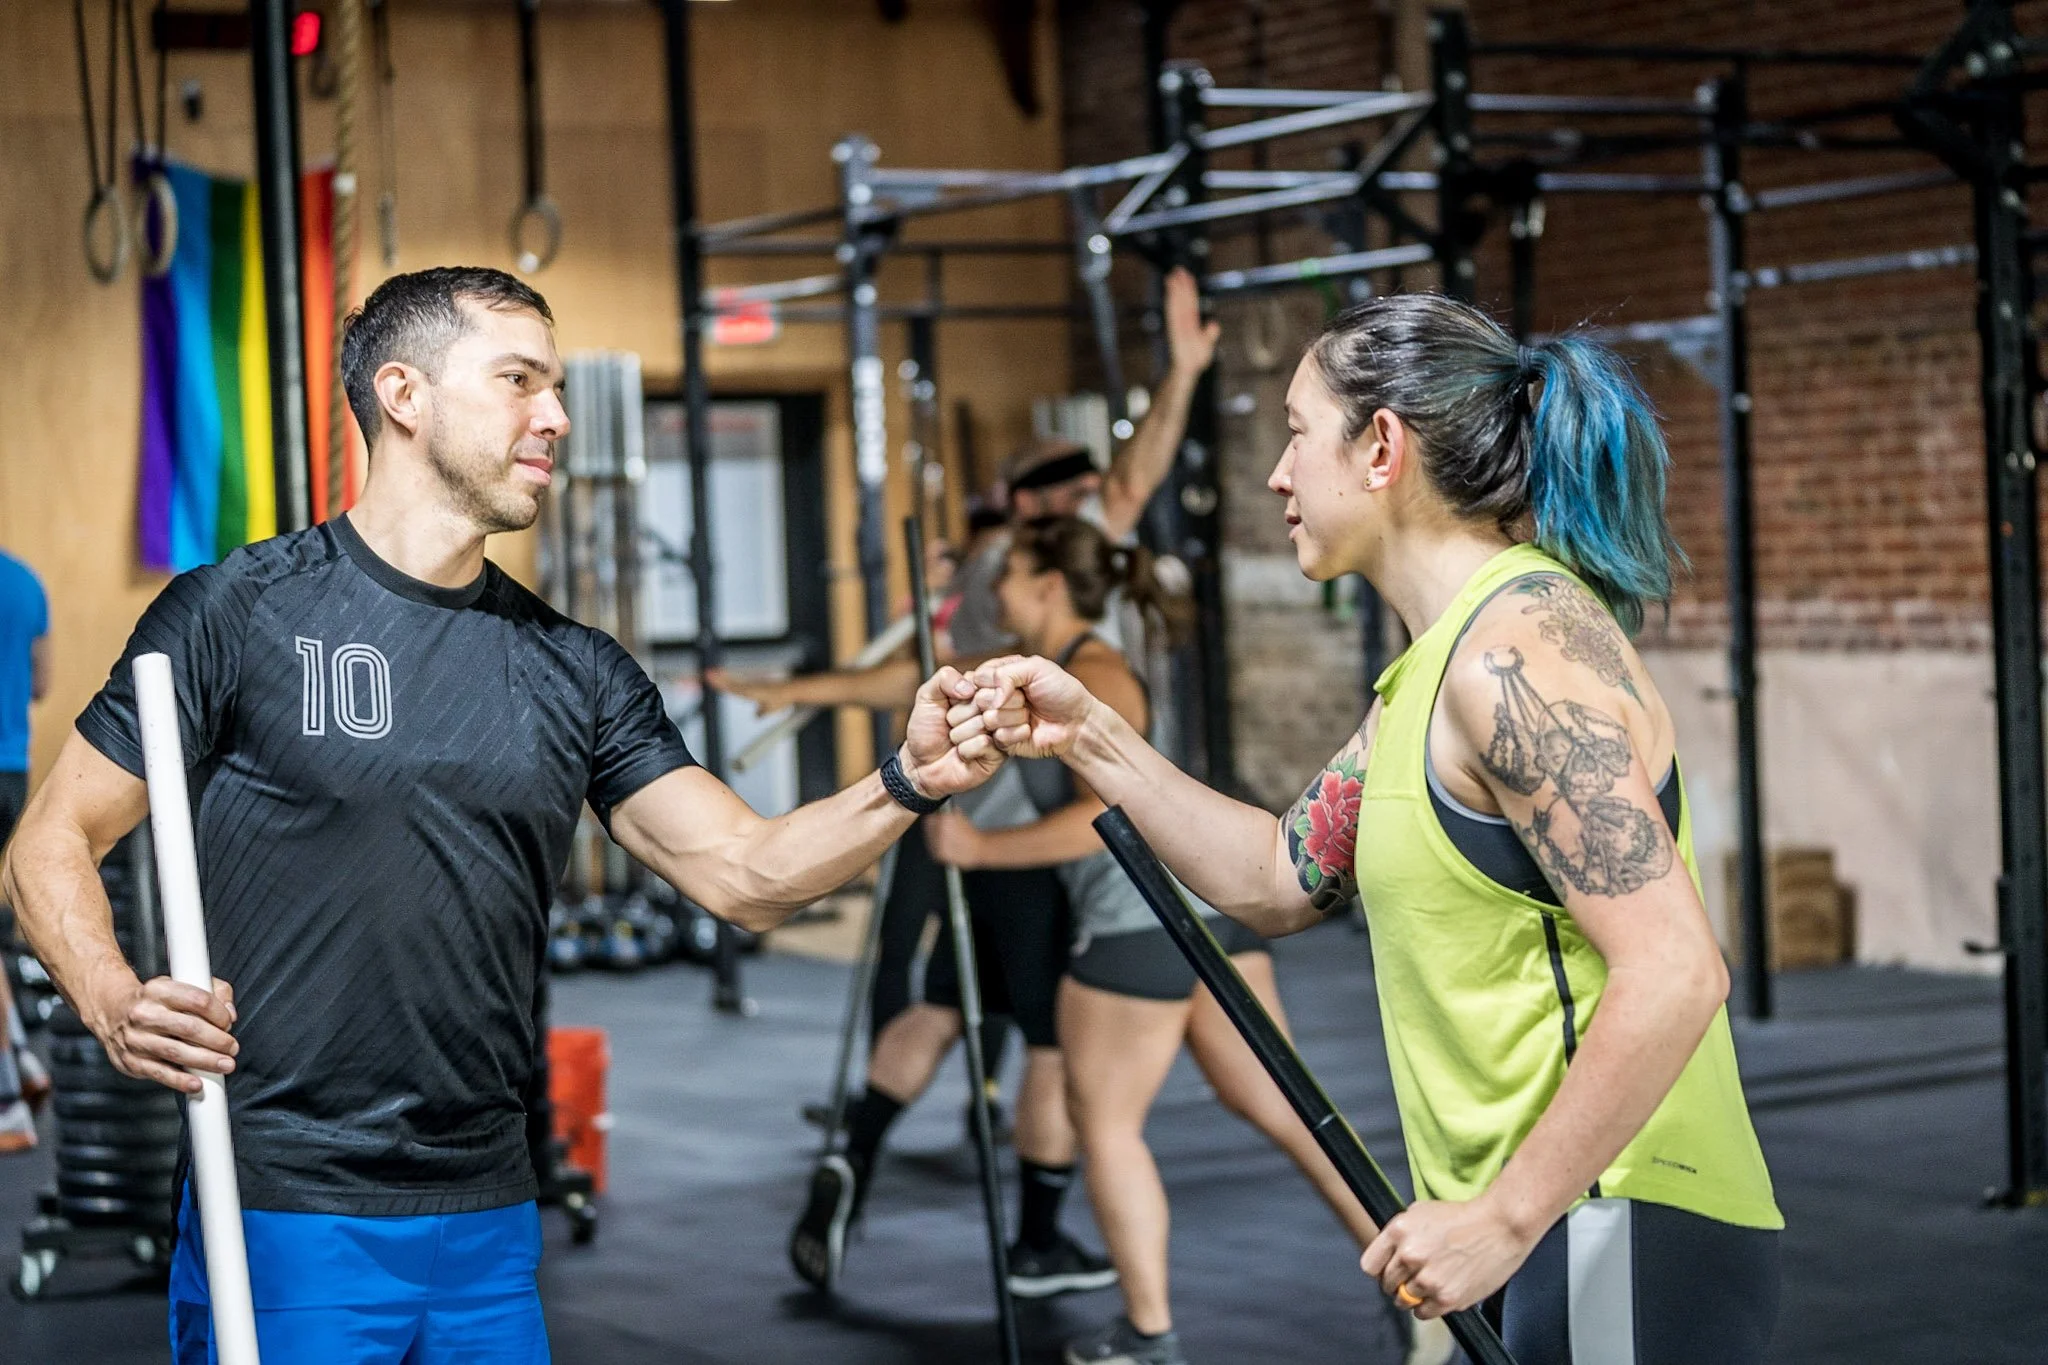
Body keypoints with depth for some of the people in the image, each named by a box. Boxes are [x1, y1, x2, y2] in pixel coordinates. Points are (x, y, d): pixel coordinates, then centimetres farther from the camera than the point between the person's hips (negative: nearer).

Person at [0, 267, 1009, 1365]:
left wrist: (909, 781, -13)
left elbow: (745, 874, 4)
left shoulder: (575, 671, 10)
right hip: (282, 1223, -4)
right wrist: (114, 1004, -22)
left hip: (488, 1224, 5)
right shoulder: (236, 612, -3)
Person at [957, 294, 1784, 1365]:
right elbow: (1278, 880, 21)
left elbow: (1673, 975, -25)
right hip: (1546, 1233, 10)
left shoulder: (1517, 648, -18)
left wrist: (1502, 1220, -22)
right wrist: (1089, 738, 13)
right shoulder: (1428, 673, 15)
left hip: (1619, 1237, -10)